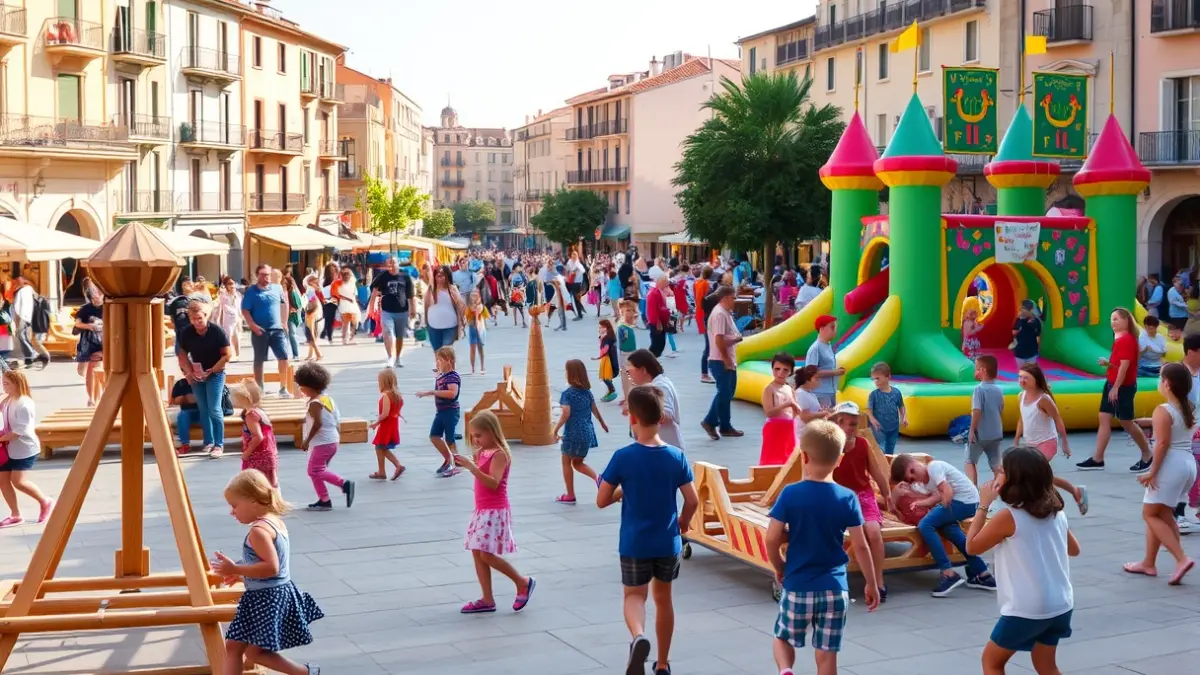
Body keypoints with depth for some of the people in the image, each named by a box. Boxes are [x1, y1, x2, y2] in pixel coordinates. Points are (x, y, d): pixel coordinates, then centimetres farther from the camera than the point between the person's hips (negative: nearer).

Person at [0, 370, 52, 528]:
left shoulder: (24, 404, -20)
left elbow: (19, 431, -23)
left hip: (24, 448, -9)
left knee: (18, 481, -10)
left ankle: (45, 502, 11)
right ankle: (15, 515, 13)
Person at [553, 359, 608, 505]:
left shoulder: (568, 393, -14)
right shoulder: (587, 391, 5)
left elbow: (566, 414, -21)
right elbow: (595, 410, 14)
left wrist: (556, 429, -13)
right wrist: (603, 424, 30)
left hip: (573, 433, -6)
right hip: (587, 432, 6)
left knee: (566, 462, 12)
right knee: (578, 462, 20)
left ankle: (570, 496, 16)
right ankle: (598, 478, -4)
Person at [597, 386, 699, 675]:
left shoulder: (623, 457, -14)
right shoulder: (676, 456, -7)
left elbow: (602, 501, -10)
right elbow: (692, 501, -3)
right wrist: (683, 522, 16)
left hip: (634, 543, -2)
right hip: (668, 542, 3)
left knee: (634, 595, 11)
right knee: (663, 597, 18)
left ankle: (638, 637, -21)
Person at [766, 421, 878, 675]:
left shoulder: (790, 494, -10)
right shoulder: (848, 498, -6)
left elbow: (771, 540, -10)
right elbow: (860, 546, -3)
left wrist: (779, 568, 9)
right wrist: (871, 584, 10)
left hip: (797, 585, -1)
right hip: (834, 588, 1)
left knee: (783, 638, 20)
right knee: (826, 654, 9)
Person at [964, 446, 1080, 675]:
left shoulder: (1008, 517, -17)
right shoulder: (1056, 512, 3)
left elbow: (972, 546, -4)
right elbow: (1074, 549, 21)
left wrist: (983, 505, -1)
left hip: (1026, 610, -7)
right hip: (1060, 605, 7)